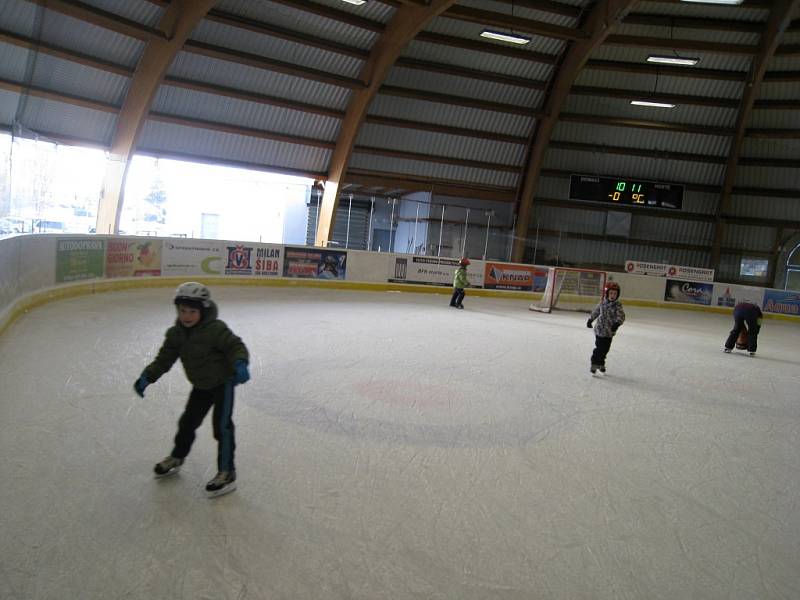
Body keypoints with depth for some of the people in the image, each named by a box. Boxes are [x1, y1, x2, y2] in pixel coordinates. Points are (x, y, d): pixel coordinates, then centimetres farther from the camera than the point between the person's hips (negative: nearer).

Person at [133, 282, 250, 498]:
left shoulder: (215, 329, -26)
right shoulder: (176, 333, -6)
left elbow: (236, 346, -28)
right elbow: (165, 358, 0)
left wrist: (240, 363, -48)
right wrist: (147, 377, -10)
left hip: (223, 382, -7)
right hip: (200, 385, 7)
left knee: (222, 425, -10)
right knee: (188, 421, 18)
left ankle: (227, 473, -1)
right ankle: (176, 457, 42)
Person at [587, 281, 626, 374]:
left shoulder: (617, 305, -9)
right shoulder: (602, 303, -3)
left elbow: (621, 315, -21)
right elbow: (596, 311, 14)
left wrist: (617, 323, -38)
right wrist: (590, 320, 20)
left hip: (609, 332, 0)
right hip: (600, 329, 0)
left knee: (605, 349, 11)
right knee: (599, 348, -2)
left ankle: (600, 363, 30)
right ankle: (594, 364, 9)